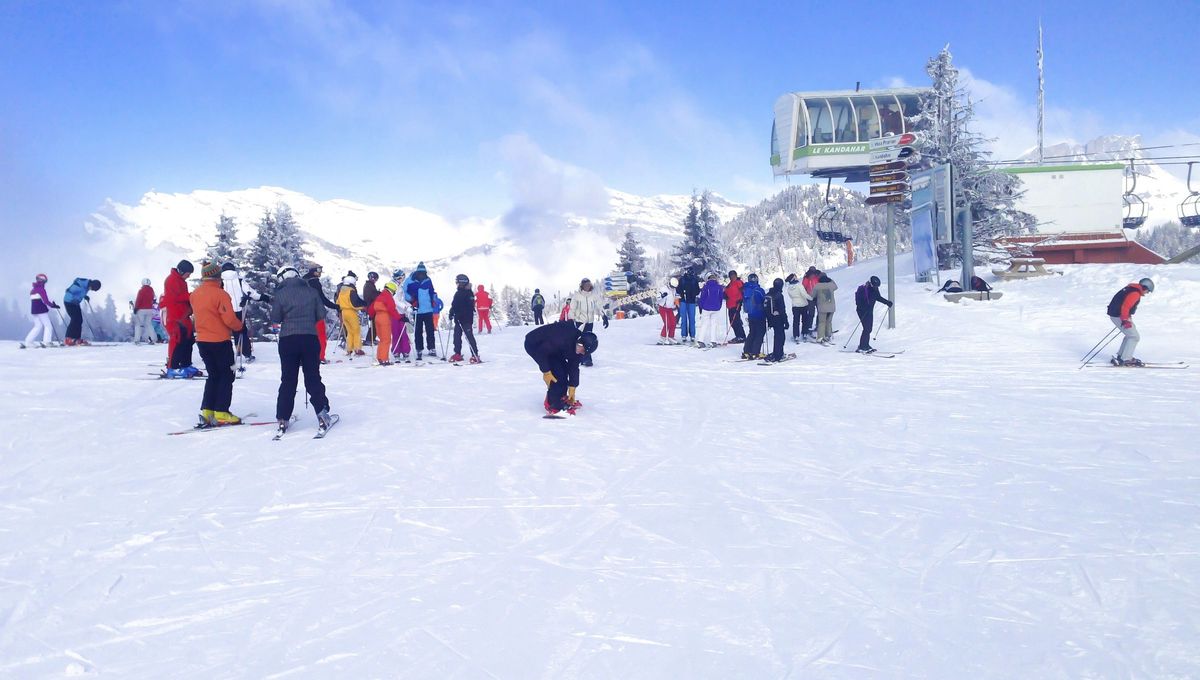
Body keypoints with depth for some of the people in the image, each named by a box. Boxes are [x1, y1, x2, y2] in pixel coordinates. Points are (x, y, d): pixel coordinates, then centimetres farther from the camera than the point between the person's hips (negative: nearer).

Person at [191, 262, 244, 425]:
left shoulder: (195, 294, 5)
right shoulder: (220, 294, -17)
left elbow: (197, 314, 15)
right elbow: (229, 319, -18)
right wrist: (239, 326, -1)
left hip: (202, 340, 7)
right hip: (220, 341, -7)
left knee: (213, 375, 17)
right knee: (226, 376, 5)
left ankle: (206, 411, 10)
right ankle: (221, 413, 1)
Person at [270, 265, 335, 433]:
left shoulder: (280, 293, -3)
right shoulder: (311, 291, 1)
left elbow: (275, 319, -2)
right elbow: (321, 315, 3)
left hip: (288, 339, -1)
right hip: (310, 338, 1)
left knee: (288, 380, 7)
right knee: (313, 377, 8)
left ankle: (283, 418, 7)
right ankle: (322, 413, 1)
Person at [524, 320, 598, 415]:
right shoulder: (563, 339, -37)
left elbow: (574, 367, -3)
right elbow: (541, 351, -30)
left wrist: (572, 387, -4)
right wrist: (546, 371, -23)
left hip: (548, 345, 9)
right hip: (534, 345, -9)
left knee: (564, 368, 5)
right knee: (557, 372, -16)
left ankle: (561, 397, 20)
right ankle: (554, 406, -10)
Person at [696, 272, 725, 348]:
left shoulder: (706, 286, -8)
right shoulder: (720, 287, 0)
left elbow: (702, 297, -5)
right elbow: (721, 298, 8)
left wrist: (701, 308, 5)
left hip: (706, 308, -2)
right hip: (716, 309, 2)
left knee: (704, 324, 4)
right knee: (714, 324, 10)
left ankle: (701, 341, -3)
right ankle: (713, 341, 5)